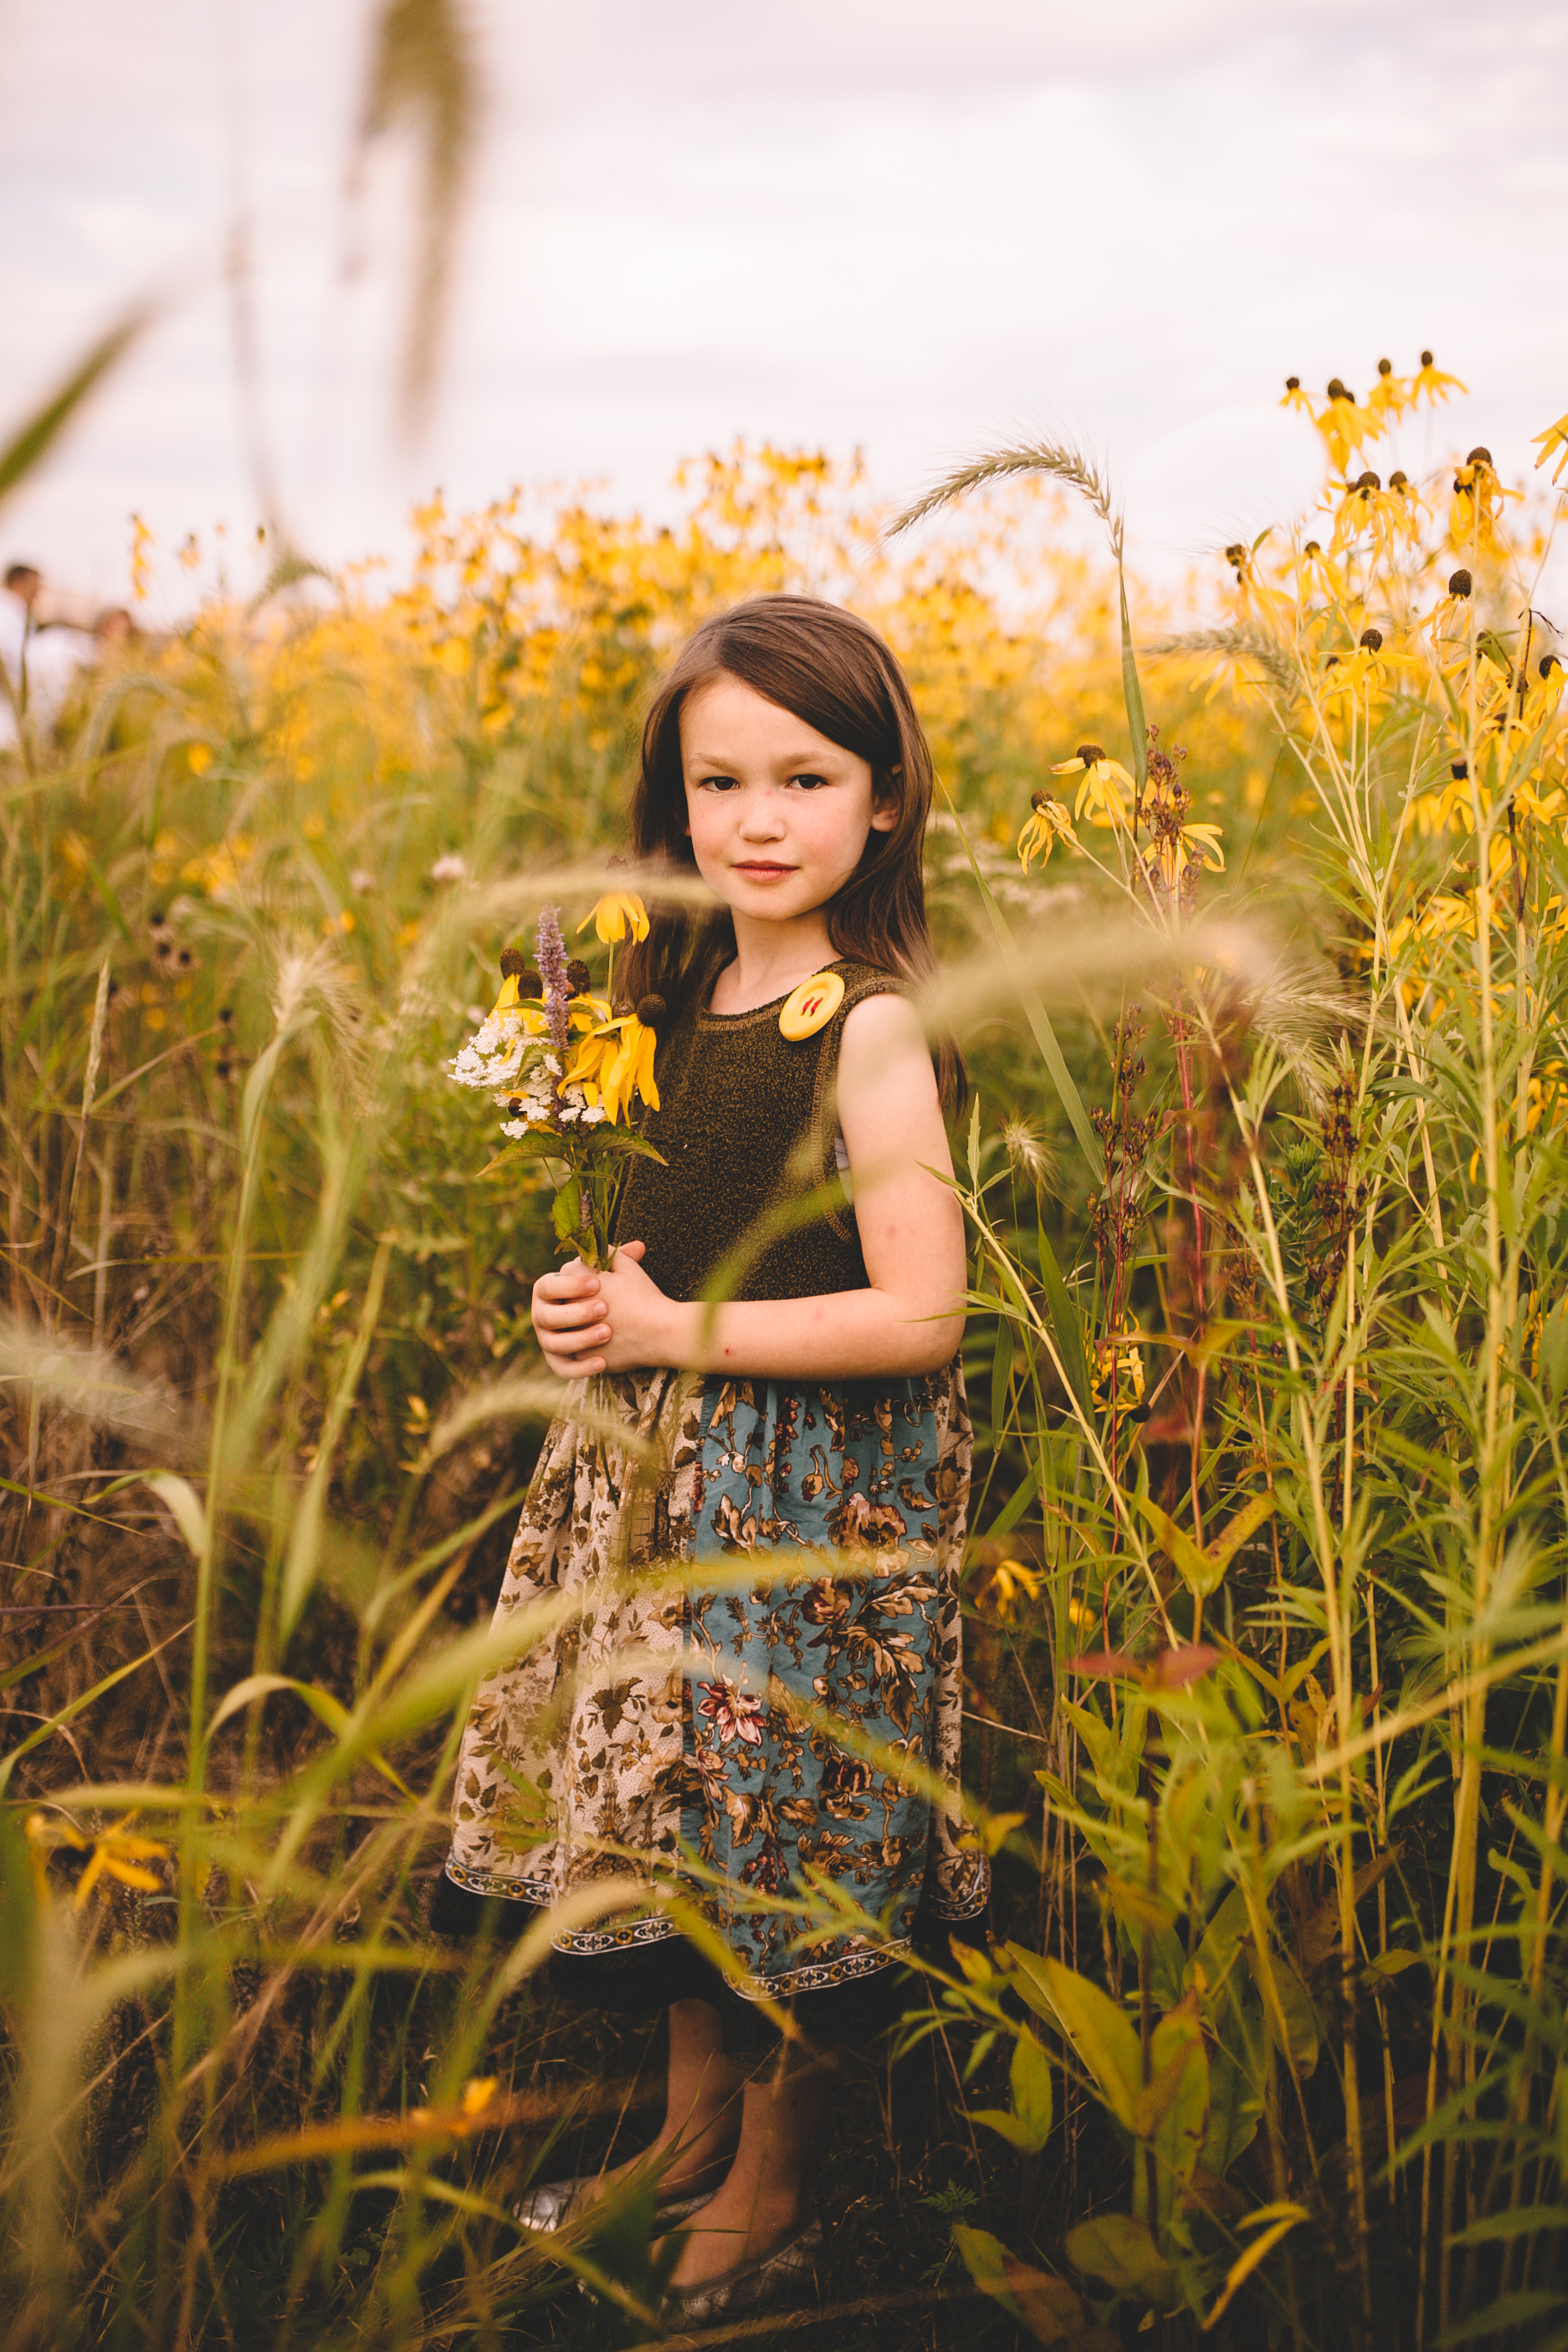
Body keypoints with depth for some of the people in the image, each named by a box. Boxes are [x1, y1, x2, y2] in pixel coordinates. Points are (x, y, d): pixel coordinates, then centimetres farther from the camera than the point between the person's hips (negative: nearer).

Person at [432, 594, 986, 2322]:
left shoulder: (870, 1025, -19)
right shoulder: (684, 995, 4)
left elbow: (918, 1315, -23)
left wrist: (673, 1330, -20)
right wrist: (594, 1304, -2)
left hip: (814, 1489, -7)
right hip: (664, 1470, 8)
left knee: (780, 1842, 7)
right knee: (679, 1817, 19)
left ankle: (769, 2197, 28)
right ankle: (690, 2135, 39)